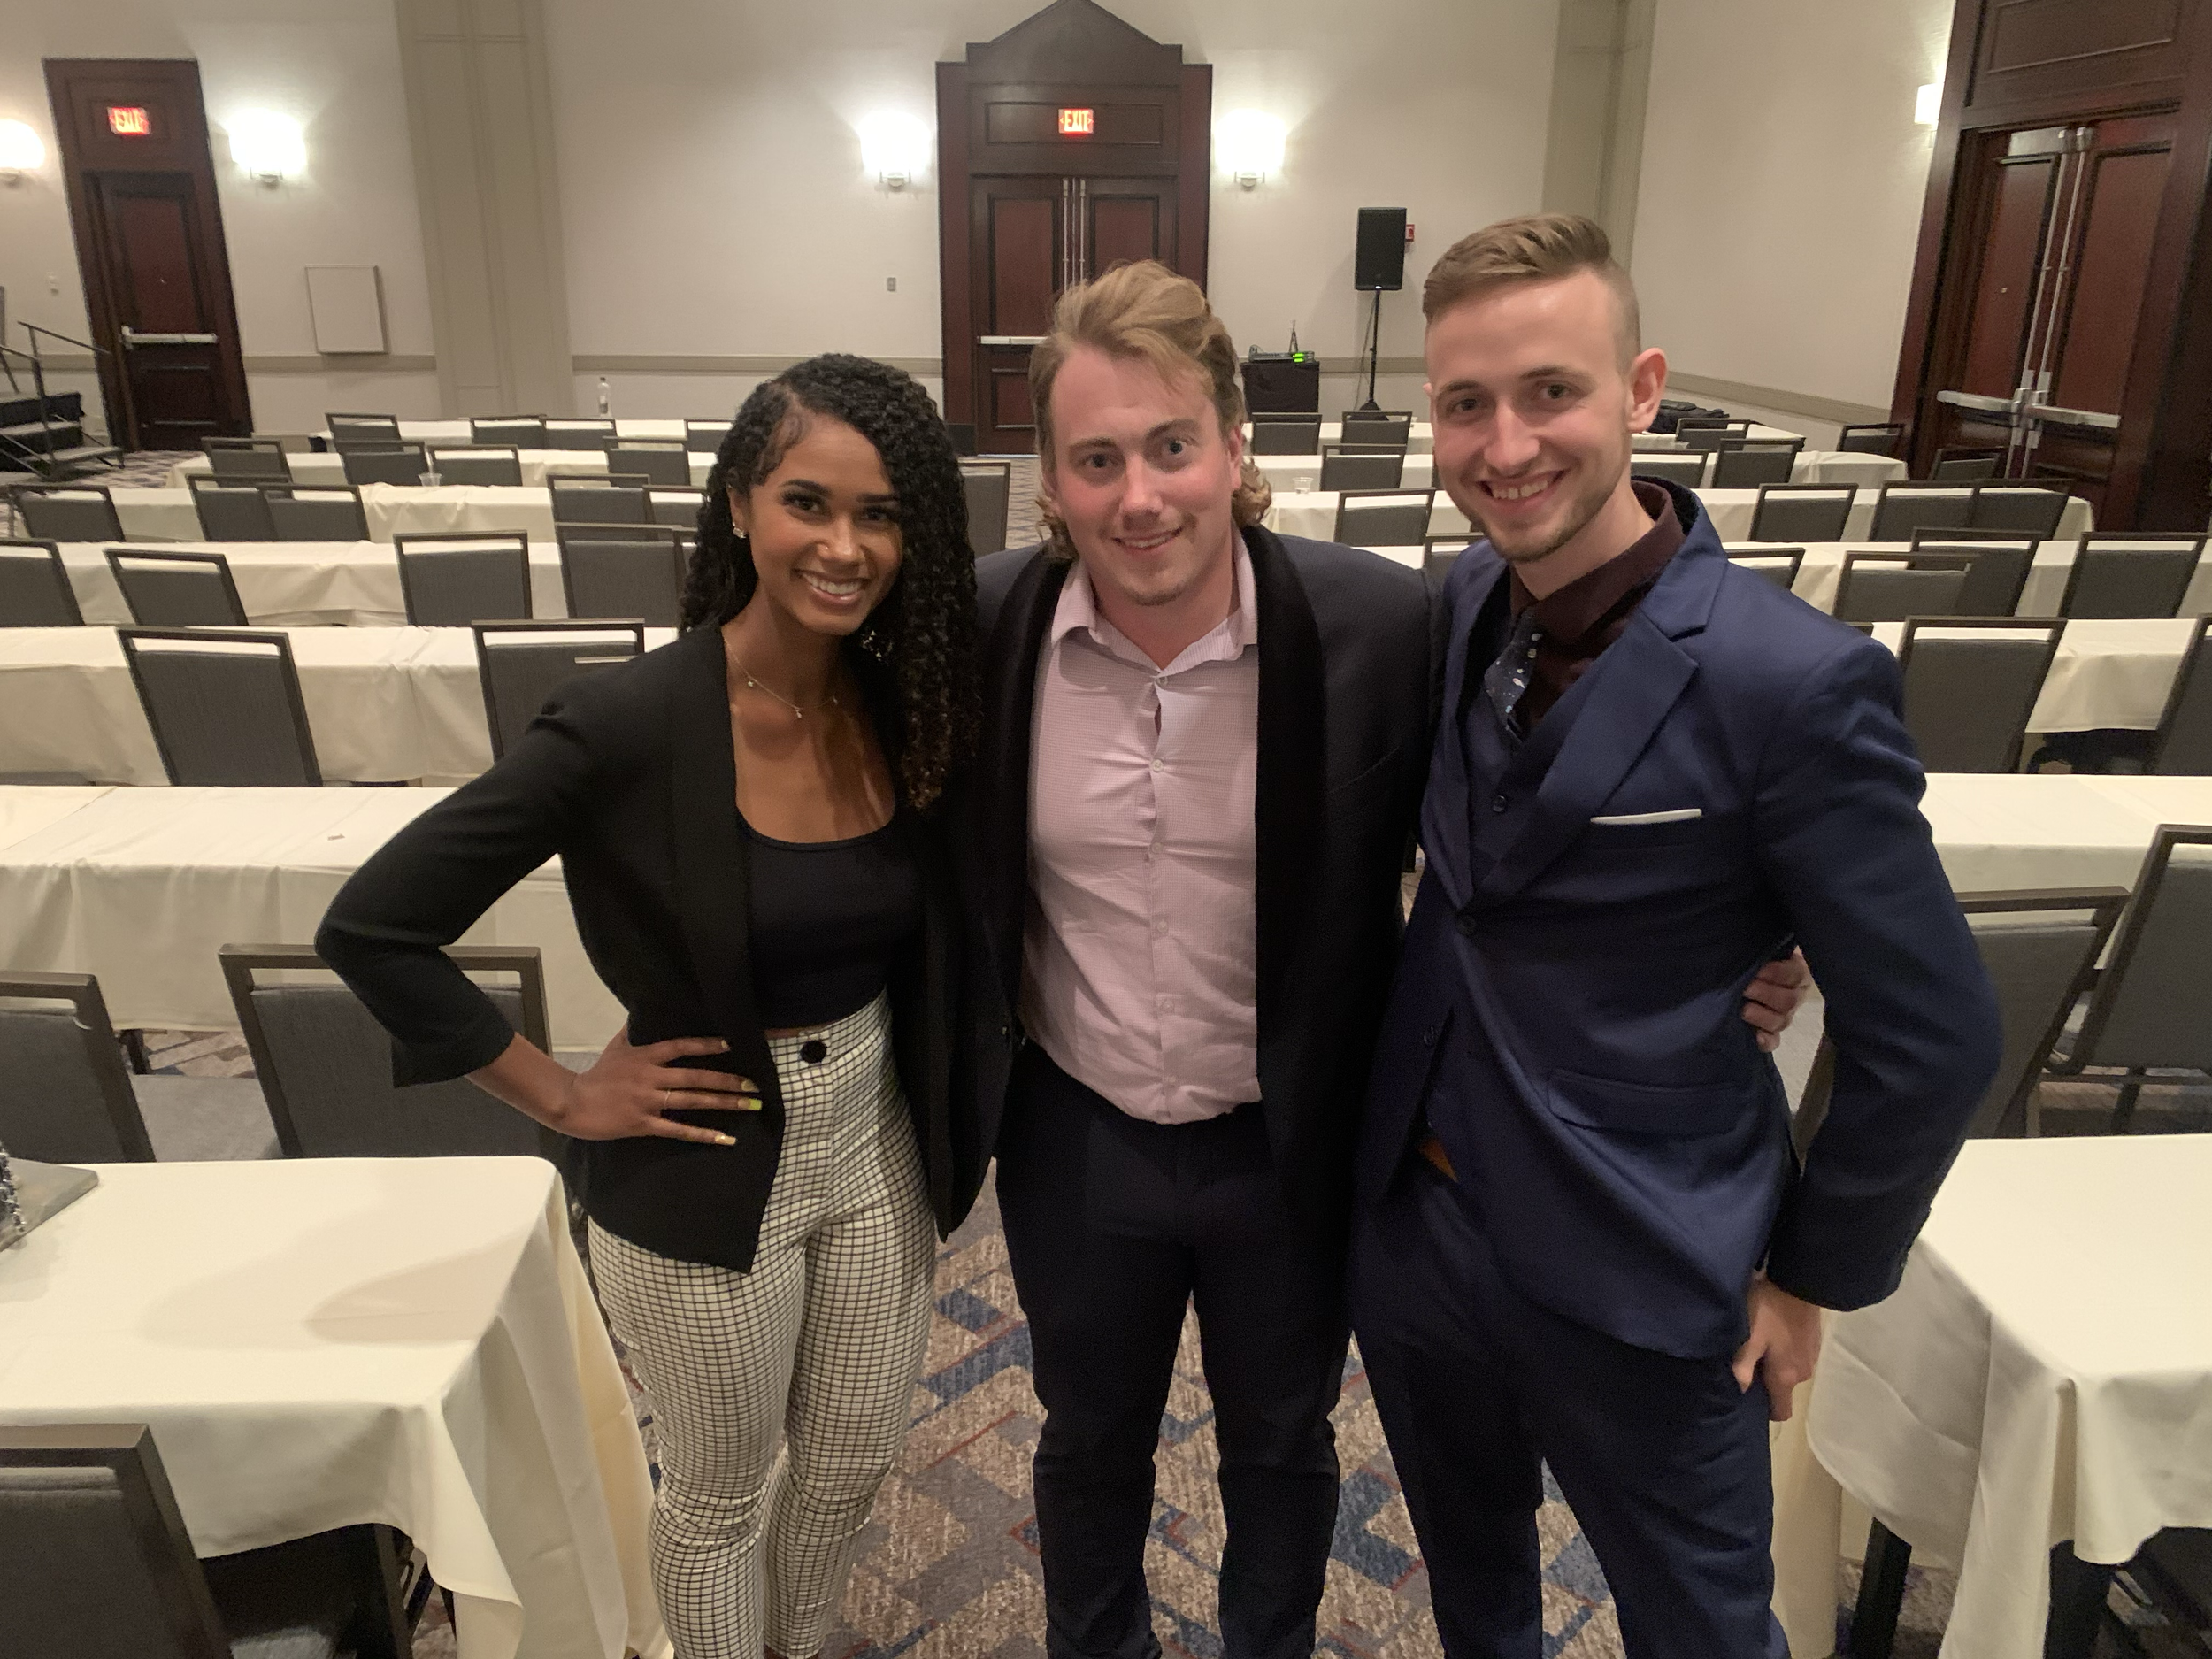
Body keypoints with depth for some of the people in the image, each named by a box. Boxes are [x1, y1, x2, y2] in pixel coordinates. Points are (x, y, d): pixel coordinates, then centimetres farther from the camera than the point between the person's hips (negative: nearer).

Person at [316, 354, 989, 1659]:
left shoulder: (915, 704, -8)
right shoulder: (632, 723, -22)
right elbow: (372, 929, -18)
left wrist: (943, 1127, -4)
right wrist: (565, 1098, -13)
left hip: (880, 1148, 5)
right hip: (705, 1177, -4)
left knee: (856, 1457, 24)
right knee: (721, 1492, 19)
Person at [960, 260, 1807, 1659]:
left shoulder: (1386, 628, -21)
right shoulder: (988, 623, -14)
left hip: (1291, 1145, -1)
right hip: (1073, 1139, 2)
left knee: (1282, 1446, 25)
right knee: (1091, 1443, 26)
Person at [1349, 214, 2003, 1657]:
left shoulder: (1793, 681, -22)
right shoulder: (1450, 616, -5)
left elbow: (1929, 1037, -15)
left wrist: (1817, 1274, -6)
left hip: (1639, 1282, -5)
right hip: (1412, 1221, 5)